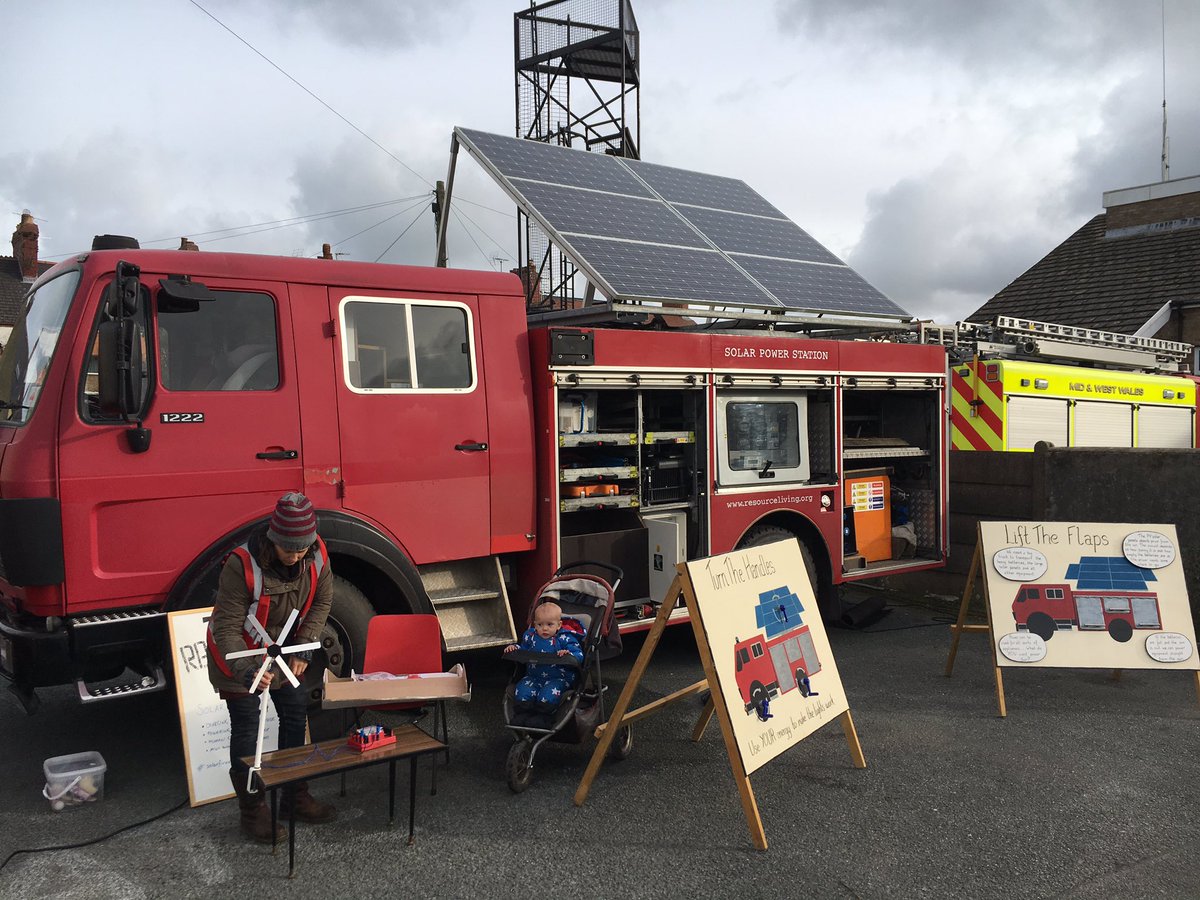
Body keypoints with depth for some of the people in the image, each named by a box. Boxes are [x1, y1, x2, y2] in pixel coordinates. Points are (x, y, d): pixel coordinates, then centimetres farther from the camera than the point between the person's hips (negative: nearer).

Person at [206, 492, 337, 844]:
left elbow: (321, 602, -4)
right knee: (246, 728, 0)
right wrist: (247, 670, -41)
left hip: (284, 649, 6)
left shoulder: (316, 554, -19)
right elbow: (227, 629, -29)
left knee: (296, 715, 12)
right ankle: (253, 811, 13)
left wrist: (303, 648, -14)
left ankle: (295, 796, 29)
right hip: (238, 655, -6)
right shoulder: (242, 565, -34)